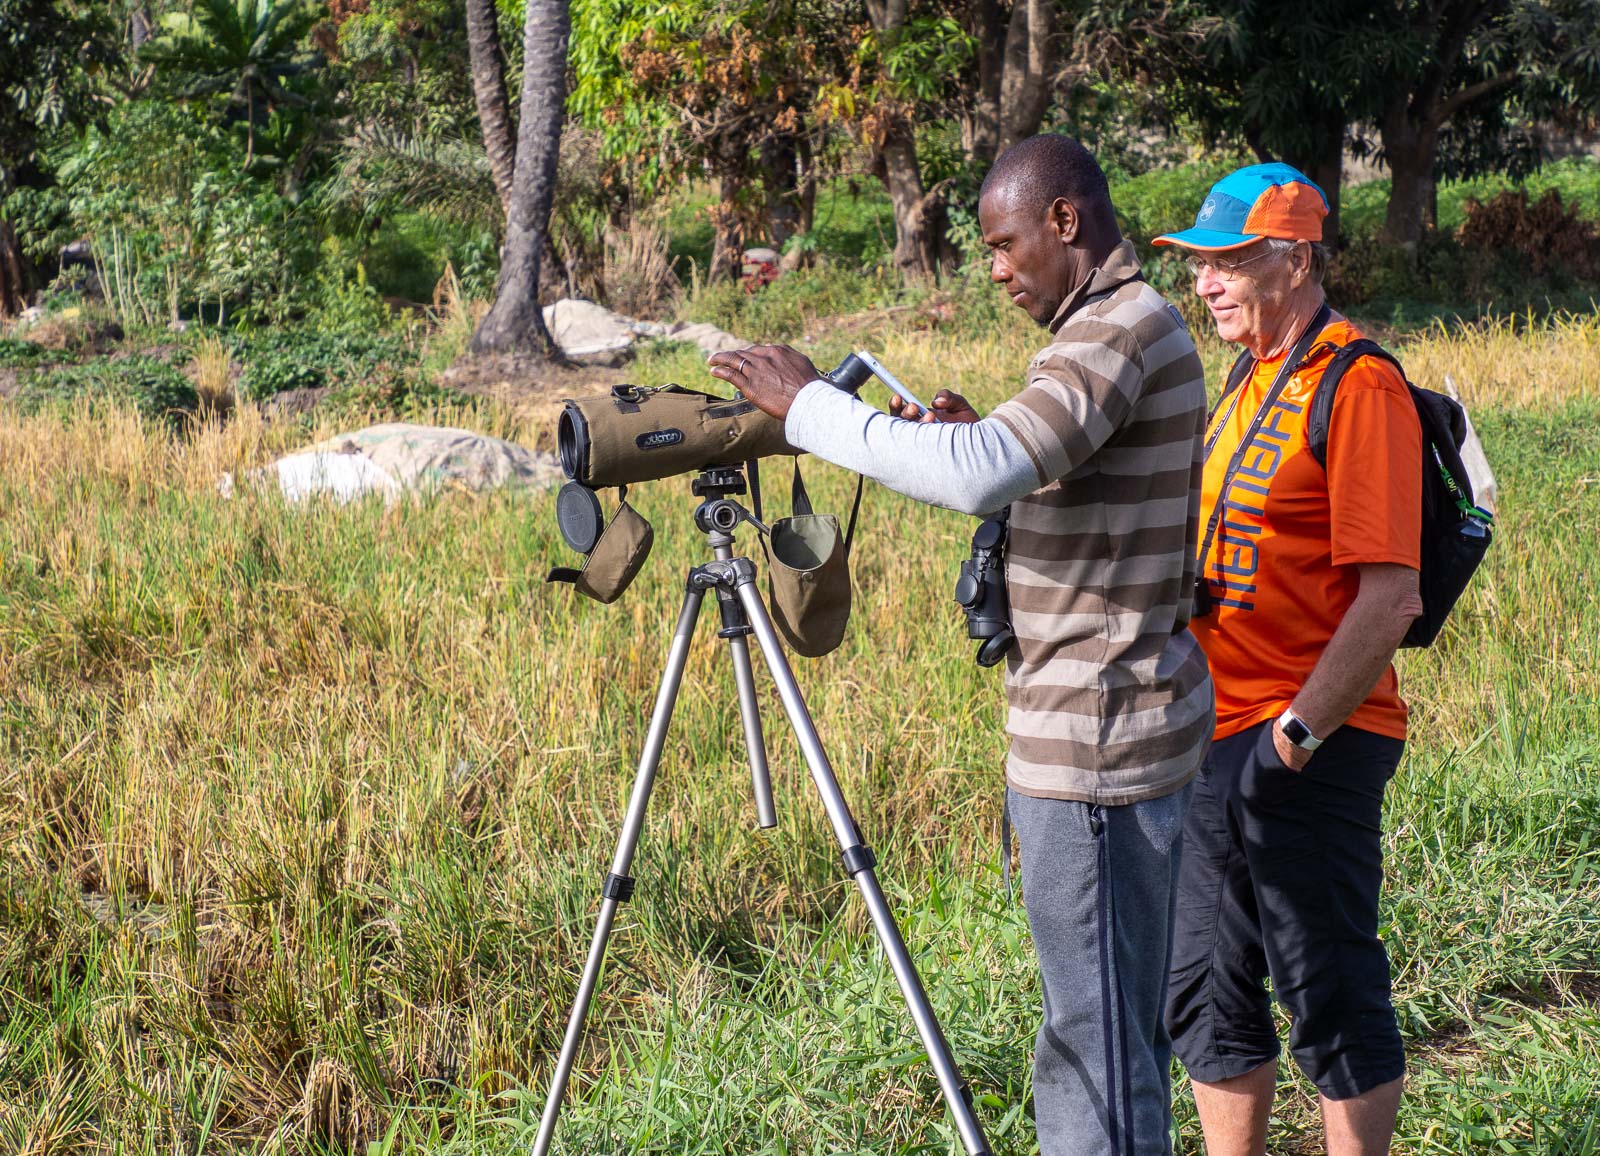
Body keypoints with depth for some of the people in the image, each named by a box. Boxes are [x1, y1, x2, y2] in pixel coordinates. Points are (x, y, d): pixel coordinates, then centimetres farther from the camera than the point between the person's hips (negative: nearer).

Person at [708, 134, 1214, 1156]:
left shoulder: (1120, 332, -17)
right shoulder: (1132, 325, 16)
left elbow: (985, 475, -32)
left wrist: (809, 405, -22)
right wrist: (972, 440, 8)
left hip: (1097, 747, -10)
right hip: (1117, 727, 10)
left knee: (1099, 1033, -4)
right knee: (1112, 1021, 17)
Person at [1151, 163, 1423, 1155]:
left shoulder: (1358, 386, -13)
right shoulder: (1254, 382, 16)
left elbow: (1390, 599, -20)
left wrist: (1296, 735, -23)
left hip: (1311, 749, -9)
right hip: (1216, 738, 9)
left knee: (1330, 998, 0)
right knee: (1208, 994, 14)